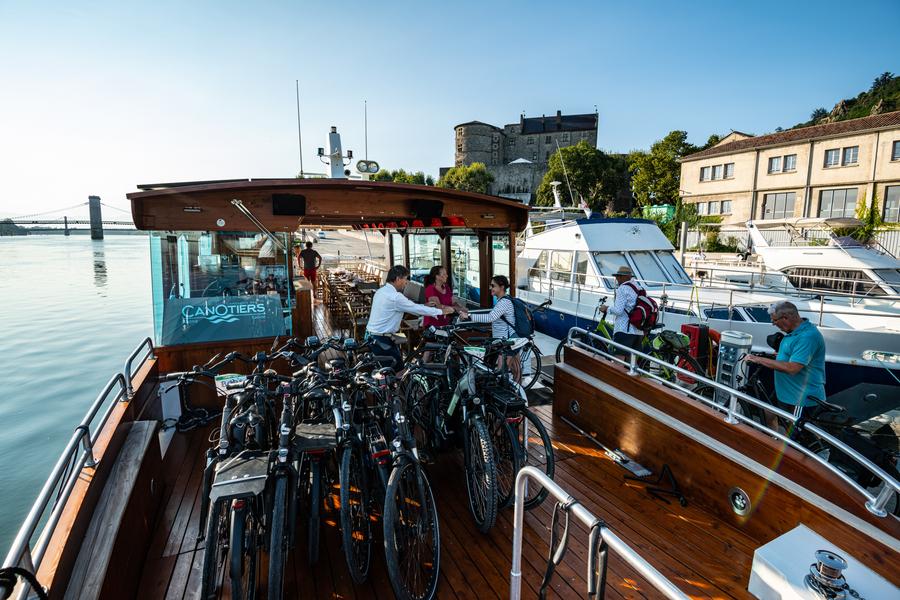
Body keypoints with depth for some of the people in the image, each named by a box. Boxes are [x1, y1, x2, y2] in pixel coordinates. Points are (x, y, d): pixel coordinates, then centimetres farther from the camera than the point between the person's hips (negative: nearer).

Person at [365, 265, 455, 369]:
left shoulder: (381, 291, 9)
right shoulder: (395, 297, -21)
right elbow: (416, 309, -15)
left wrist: (425, 306, 14)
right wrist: (442, 311, -4)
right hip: (380, 340, -10)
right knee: (397, 367, 0)